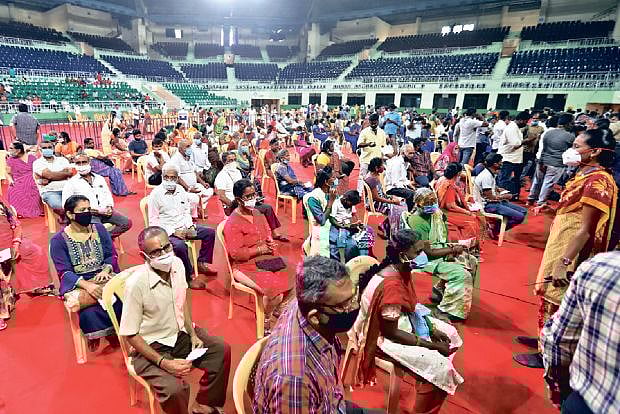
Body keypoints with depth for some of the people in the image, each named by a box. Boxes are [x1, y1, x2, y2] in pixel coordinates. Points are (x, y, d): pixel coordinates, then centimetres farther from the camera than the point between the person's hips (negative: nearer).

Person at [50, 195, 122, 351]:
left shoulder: (99, 229, 7)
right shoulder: (58, 240, -1)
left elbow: (112, 255, 7)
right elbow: (64, 272, -8)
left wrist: (105, 270, -15)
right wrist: (87, 285, -24)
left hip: (104, 277, 3)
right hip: (77, 283, -2)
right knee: (88, 313, -34)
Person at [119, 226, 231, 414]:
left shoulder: (177, 264, -10)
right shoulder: (136, 283, -27)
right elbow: (130, 335, -18)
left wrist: (192, 333, 1)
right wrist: (163, 363, -24)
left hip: (180, 333, 6)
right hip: (151, 346, -6)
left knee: (222, 350, -5)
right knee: (176, 389, -28)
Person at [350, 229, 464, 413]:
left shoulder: (403, 270, -5)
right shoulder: (391, 284, -33)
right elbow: (391, 332, -26)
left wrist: (432, 329, -3)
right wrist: (433, 345, -19)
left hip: (402, 319, 10)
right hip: (384, 336, -10)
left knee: (450, 334, 12)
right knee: (438, 367, -17)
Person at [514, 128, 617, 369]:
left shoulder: (596, 181, -20)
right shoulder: (587, 175, 9)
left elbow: (585, 230, -23)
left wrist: (564, 263, -24)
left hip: (570, 252, -9)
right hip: (560, 247, 9)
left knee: (556, 302, 3)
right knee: (552, 299, 20)